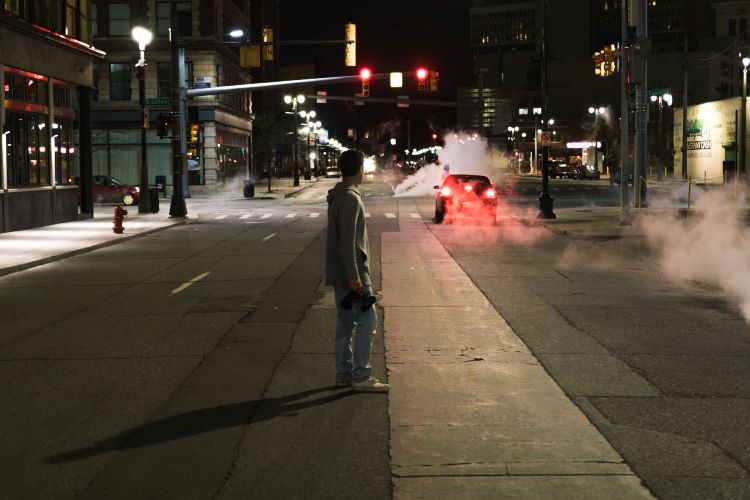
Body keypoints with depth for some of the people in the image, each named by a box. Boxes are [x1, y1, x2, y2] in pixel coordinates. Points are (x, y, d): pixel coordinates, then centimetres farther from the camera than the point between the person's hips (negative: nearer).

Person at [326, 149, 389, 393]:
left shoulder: (338, 196, 14)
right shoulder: (350, 199, -18)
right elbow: (348, 241, -23)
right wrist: (354, 276, -22)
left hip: (340, 274, 10)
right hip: (351, 272, -10)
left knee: (345, 323, 12)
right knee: (367, 322, -5)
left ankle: (344, 373, 17)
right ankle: (361, 376, -3)